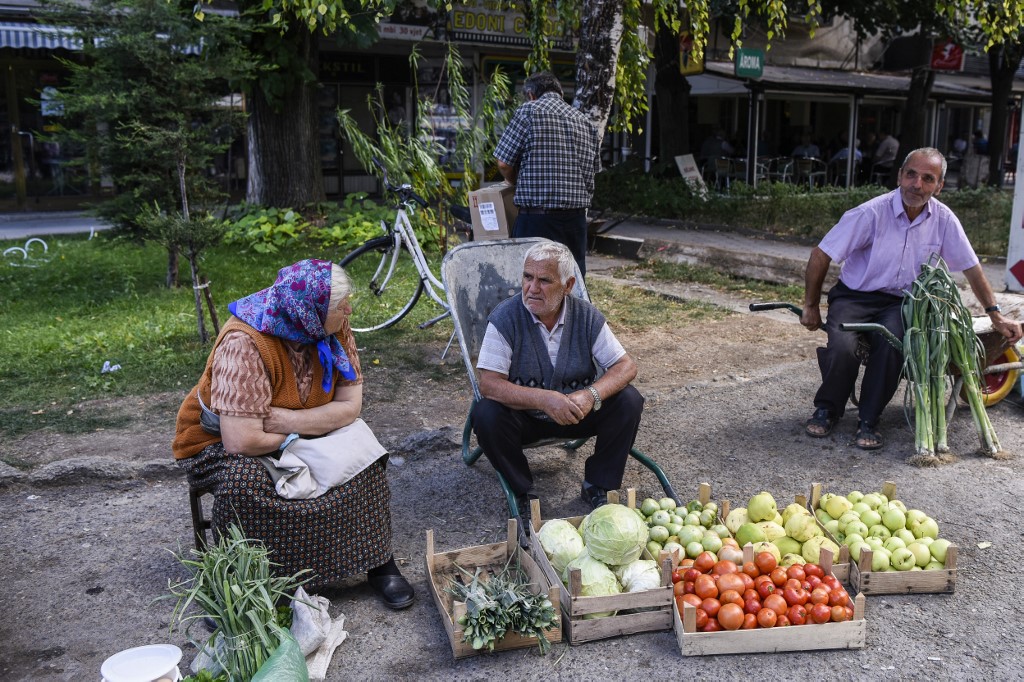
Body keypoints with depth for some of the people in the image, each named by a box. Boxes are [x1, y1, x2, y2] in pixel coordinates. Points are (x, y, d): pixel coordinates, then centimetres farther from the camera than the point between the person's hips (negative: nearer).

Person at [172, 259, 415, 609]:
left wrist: (282, 419, -27)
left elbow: (350, 406, -16)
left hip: (293, 441, 5)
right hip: (218, 443, -4)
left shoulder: (334, 329, -15)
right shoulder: (244, 343, -32)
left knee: (362, 455, -19)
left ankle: (378, 563, -5)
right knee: (243, 479, -36)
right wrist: (301, 433, -20)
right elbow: (241, 441, -37)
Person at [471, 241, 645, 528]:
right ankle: (521, 491, -6)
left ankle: (598, 485, 0)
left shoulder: (586, 316, -10)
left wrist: (591, 395, -31)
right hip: (525, 416, -2)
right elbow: (489, 384, -25)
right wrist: (545, 399, -39)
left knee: (629, 400, -19)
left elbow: (626, 365, -10)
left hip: (577, 414, 2)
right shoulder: (505, 317, -18)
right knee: (486, 415, -31)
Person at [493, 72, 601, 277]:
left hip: (538, 216, -5)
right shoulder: (584, 120, 14)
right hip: (577, 215, 6)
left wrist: (520, 184, 14)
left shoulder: (528, 111, -2)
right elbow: (593, 169, 17)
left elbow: (504, 164, -4)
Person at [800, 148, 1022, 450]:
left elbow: (970, 267, 9)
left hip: (898, 303, 3)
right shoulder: (872, 213, -16)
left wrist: (996, 315, 9)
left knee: (892, 343, -31)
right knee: (843, 347, -31)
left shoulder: (943, 219, -3)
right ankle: (827, 410, -2)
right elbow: (820, 255, -11)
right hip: (854, 296, -2)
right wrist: (811, 307, -5)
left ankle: (868, 421, -13)